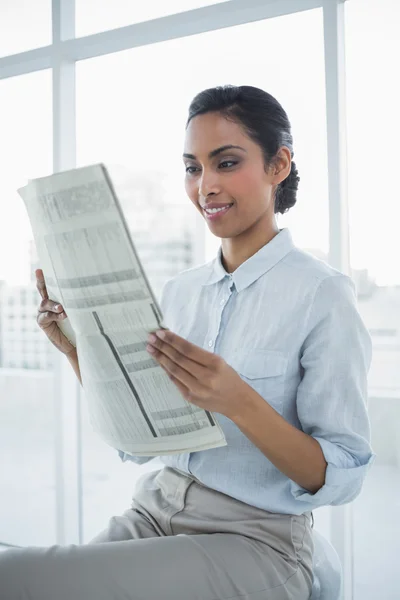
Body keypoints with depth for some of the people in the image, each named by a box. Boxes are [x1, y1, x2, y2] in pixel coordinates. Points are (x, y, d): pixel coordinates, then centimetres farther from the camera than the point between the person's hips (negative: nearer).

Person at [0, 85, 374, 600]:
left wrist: (238, 401, -27)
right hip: (156, 511, 5)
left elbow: (341, 479, -13)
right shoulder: (180, 291, 7)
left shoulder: (322, 295, -10)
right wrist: (81, 354, -3)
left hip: (255, 538, -5)